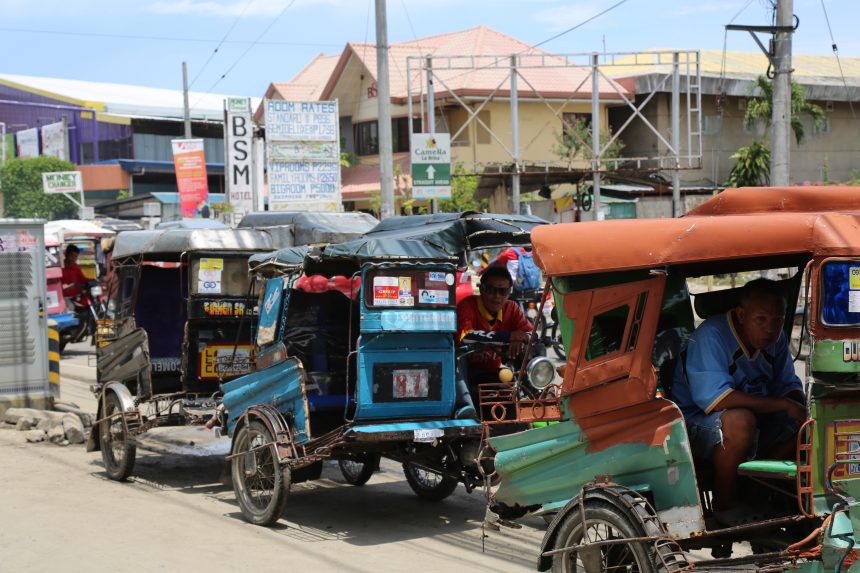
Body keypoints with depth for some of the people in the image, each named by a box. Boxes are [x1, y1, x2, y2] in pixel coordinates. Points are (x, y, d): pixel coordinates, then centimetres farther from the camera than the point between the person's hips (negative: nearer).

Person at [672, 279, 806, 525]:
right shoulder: (711, 335, -23)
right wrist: (785, 405, -31)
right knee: (740, 420, -38)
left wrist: (802, 408, -19)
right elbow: (715, 398, -34)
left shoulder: (775, 338, 2)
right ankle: (724, 504, -18)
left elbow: (789, 386, 7)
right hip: (696, 421, -8)